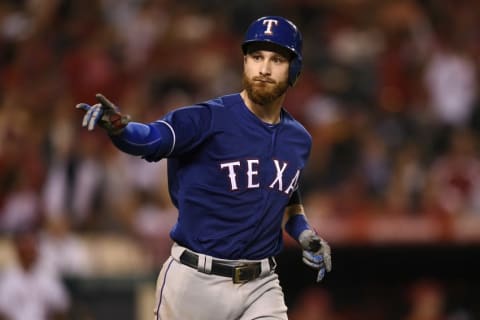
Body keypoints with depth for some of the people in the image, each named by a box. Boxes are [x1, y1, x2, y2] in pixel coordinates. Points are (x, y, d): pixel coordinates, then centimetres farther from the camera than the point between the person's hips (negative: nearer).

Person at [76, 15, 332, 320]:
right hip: (195, 283, -4)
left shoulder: (298, 139, 9)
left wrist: (303, 232, 8)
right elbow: (153, 138, -29)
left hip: (261, 288, 4)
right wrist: (119, 127, -50)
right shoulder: (211, 118, -11)